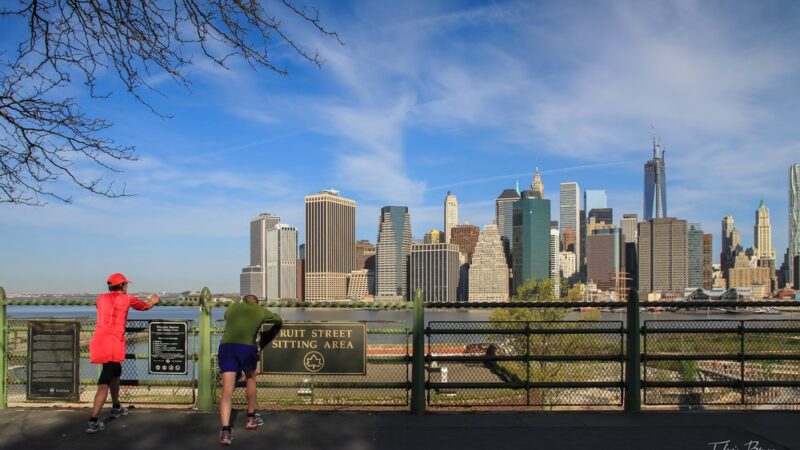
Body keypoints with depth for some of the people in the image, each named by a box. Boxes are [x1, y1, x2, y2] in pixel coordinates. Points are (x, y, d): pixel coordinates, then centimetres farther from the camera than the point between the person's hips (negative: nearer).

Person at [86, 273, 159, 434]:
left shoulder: (101, 298, 15)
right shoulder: (127, 299, 4)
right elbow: (146, 306, 23)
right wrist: (153, 301, 45)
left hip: (99, 341, 6)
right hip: (113, 343, -6)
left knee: (116, 372, 27)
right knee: (104, 383, -8)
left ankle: (116, 407, 40)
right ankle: (93, 422, -15)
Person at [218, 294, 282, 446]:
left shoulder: (233, 307, 25)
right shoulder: (261, 311, 21)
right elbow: (280, 320, 38)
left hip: (226, 347, 1)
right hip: (247, 348, -1)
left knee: (227, 390, -1)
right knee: (250, 379, 26)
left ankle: (225, 430, -13)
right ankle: (251, 418, 35)